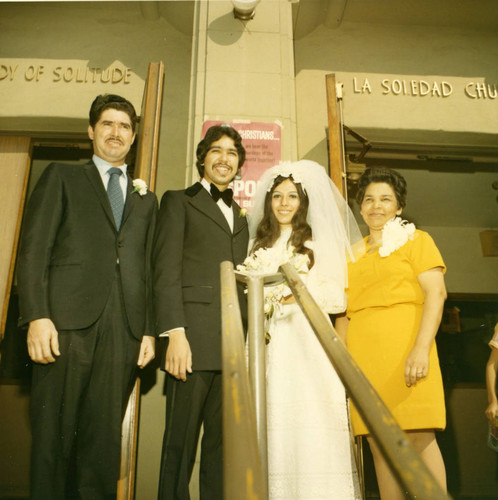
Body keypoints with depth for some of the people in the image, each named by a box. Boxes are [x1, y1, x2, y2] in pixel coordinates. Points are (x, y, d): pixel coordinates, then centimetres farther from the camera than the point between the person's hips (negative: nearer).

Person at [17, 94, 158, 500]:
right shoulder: (61, 177, 13)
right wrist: (37, 316, -11)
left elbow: (148, 269, 16)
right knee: (54, 433, 3)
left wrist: (149, 330, 7)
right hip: (66, 325, -2)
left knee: (105, 439, 6)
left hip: (123, 332, 3)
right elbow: (34, 249, 1)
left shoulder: (146, 199, 22)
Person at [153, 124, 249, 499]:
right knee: (181, 440, 1)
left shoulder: (242, 215, 24)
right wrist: (175, 334, -13)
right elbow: (166, 271, -2)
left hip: (234, 345, 5)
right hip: (194, 340, -4)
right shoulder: (179, 201, 10)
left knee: (222, 441, 8)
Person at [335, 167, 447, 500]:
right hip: (362, 357, 4)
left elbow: (436, 293, -4)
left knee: (419, 437, -7)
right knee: (380, 445, 5)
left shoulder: (415, 239, 8)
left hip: (403, 352, -4)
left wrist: (421, 348, -16)